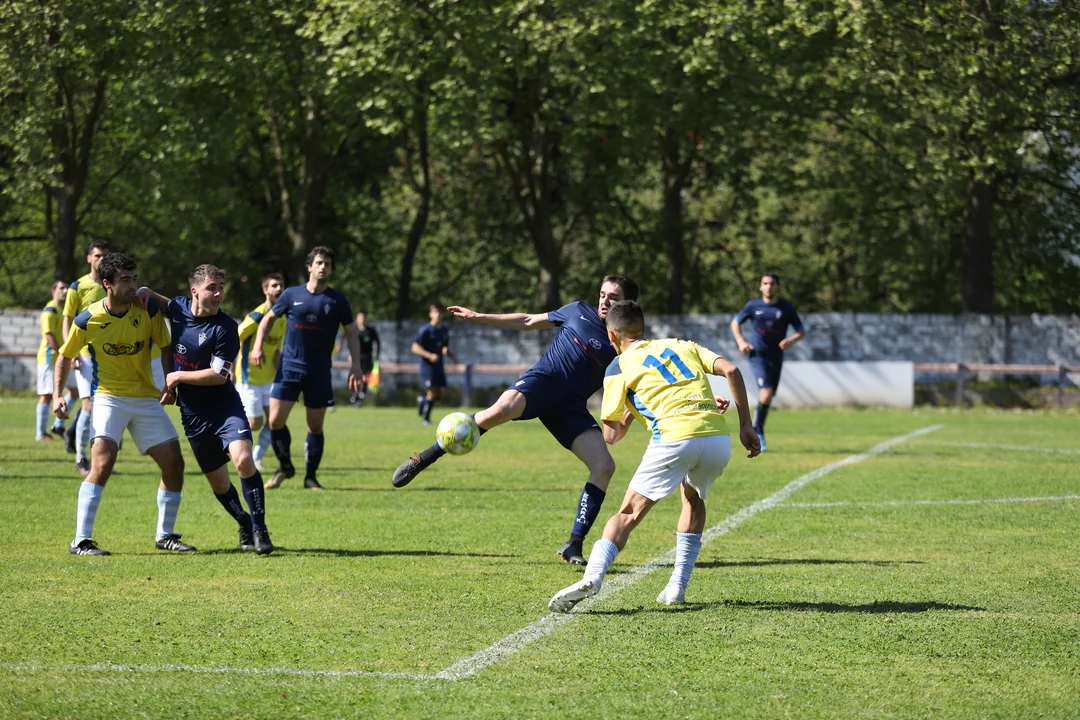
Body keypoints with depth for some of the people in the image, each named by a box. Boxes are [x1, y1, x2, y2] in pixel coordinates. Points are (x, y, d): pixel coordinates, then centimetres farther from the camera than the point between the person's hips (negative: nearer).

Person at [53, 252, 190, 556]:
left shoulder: (149, 311, -8)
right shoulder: (88, 320, -12)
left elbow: (166, 348, 6)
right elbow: (65, 356, 3)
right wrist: (57, 395, -6)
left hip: (147, 399, 4)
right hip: (109, 397, -4)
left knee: (174, 463, 0)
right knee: (102, 464, -23)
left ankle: (166, 535, 19)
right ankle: (81, 541, -18)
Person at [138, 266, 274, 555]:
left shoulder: (225, 328, -15)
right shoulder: (178, 308, 0)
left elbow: (219, 375, -17)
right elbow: (164, 304, 26)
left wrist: (178, 377, -10)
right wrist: (147, 293, 4)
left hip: (225, 407, -5)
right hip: (193, 413, 5)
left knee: (243, 459, -26)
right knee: (218, 481, 10)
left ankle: (259, 529, -16)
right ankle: (243, 523, 34)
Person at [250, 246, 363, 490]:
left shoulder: (337, 301, 2)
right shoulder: (292, 294, 2)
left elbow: (351, 333, 8)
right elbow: (269, 318, 14)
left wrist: (355, 366, -1)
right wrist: (258, 346, 1)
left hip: (319, 372, 0)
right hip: (289, 367, 0)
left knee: (315, 426, 3)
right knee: (276, 421, -8)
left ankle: (310, 477, 16)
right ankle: (285, 467, 14)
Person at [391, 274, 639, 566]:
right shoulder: (579, 312, 9)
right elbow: (529, 321, 21)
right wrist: (479, 317, 21)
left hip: (570, 406, 2)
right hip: (541, 379, -2)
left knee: (604, 466, -15)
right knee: (501, 410, -36)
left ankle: (574, 545, -6)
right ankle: (423, 459, -24)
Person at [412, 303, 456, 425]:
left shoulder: (445, 330, 8)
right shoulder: (426, 330, -12)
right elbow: (415, 348, -16)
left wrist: (451, 355, 2)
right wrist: (429, 355, -27)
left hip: (439, 366, 6)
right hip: (427, 366, -6)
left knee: (439, 394, 5)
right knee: (432, 393, -10)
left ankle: (422, 401, 34)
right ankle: (425, 418, 7)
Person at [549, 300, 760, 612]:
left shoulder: (620, 366, 16)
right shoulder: (682, 346, 27)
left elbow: (611, 435, 14)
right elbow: (730, 370, 12)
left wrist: (629, 414, 35)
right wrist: (746, 426, 14)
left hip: (675, 439, -4)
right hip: (719, 438, 4)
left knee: (629, 513, 2)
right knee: (693, 499, 30)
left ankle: (592, 577, -20)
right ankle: (678, 586, 20)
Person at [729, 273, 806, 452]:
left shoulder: (786, 308, 0)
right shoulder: (753, 306, 0)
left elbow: (801, 331, 6)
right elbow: (735, 322, 15)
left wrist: (791, 340, -16)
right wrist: (741, 341, -1)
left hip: (776, 358, 2)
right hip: (758, 355, -2)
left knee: (768, 397, 8)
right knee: (766, 394, -20)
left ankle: (757, 431, 28)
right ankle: (757, 431, -2)